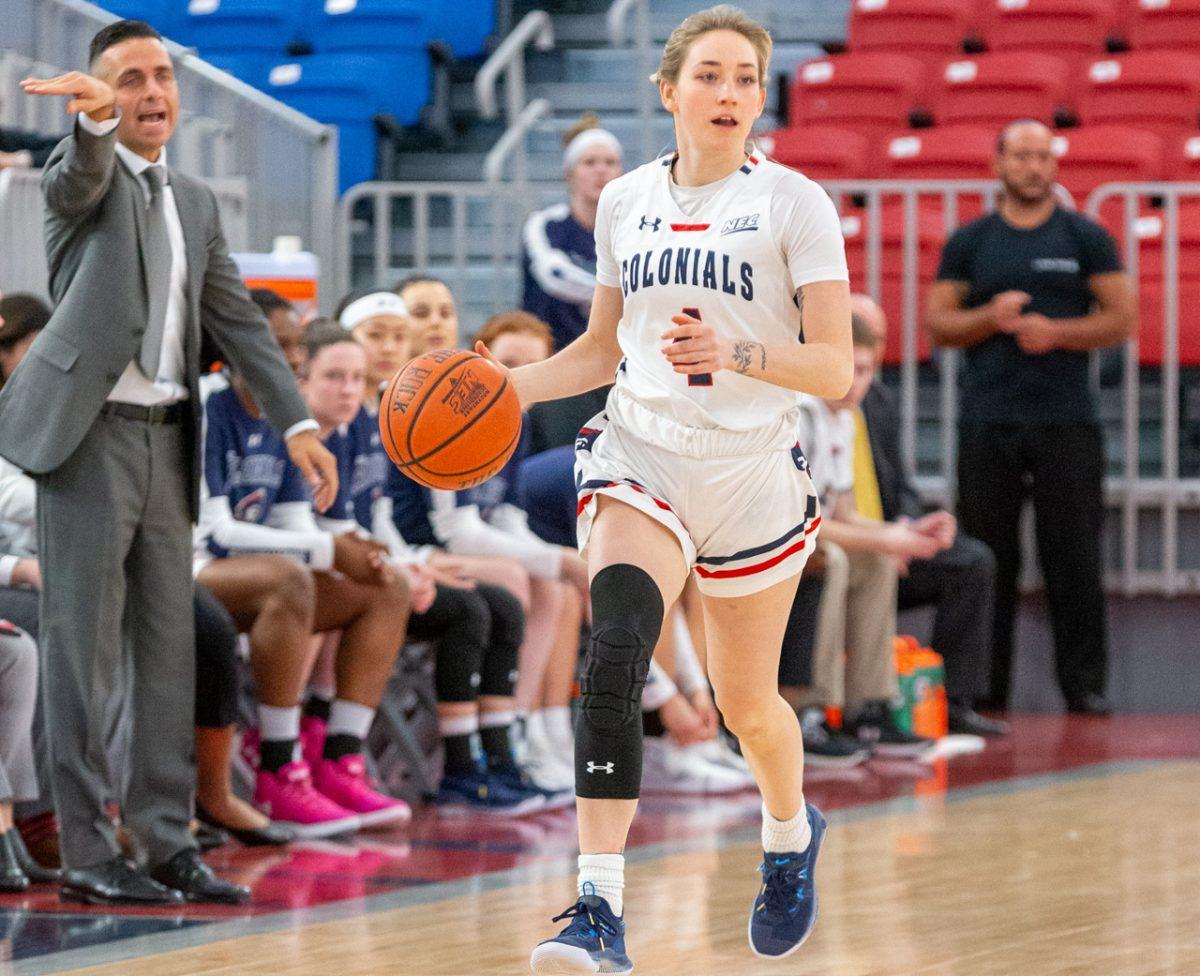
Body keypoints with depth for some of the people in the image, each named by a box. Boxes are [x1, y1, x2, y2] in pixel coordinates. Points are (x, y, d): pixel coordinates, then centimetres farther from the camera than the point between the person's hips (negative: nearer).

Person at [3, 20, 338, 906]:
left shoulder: (197, 204, 17)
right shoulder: (86, 175, -2)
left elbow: (238, 320, 15)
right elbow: (80, 175, -27)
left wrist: (298, 423, 4)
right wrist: (94, 116, -52)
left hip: (167, 442, 6)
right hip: (90, 434, -6)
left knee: (169, 649, 6)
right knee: (85, 648, -5)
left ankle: (168, 841, 10)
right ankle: (87, 853, -4)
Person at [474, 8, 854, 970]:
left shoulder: (795, 204, -5)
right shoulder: (626, 201, 7)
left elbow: (835, 369, -10)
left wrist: (735, 353, -27)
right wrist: (506, 386, 2)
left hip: (753, 469, -1)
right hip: (640, 457, 1)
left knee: (747, 706, 13)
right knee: (614, 656, -24)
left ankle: (792, 833, 48)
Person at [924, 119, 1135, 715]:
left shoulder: (1086, 239, 7)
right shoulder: (969, 242, 10)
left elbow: (1121, 319, 3)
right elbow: (938, 324, 8)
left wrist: (1057, 332, -11)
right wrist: (990, 318, -11)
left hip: (1067, 424, -1)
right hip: (987, 424, 1)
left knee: (1074, 561, -3)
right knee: (987, 560, 2)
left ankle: (1085, 687, 2)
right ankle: (983, 686, 7)